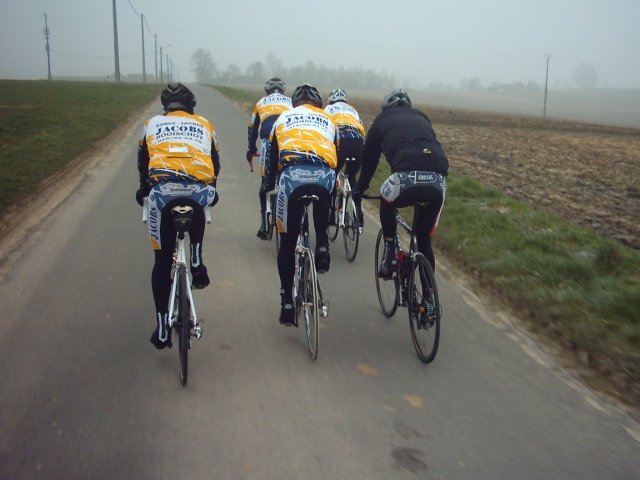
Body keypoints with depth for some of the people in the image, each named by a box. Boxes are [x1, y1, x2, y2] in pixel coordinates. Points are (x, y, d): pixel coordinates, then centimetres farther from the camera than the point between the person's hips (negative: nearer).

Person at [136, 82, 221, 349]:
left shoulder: (153, 124, 28)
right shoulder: (205, 125, 28)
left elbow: (143, 162, 36)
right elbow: (215, 164, 34)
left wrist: (144, 189, 53)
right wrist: (212, 190, 52)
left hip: (163, 191, 0)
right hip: (199, 190, 0)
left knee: (162, 261, 12)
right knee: (197, 216, 39)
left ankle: (162, 331, 15)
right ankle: (197, 266, 22)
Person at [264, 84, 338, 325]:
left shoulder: (284, 118, 30)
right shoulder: (328, 120, 32)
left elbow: (272, 156, 31)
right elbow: (338, 157, 33)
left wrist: (269, 185, 46)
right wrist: (334, 186, 47)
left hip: (292, 175, -1)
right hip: (324, 175, 1)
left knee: (287, 242, 12)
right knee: (321, 218, 36)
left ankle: (287, 302, 11)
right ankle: (322, 246, 10)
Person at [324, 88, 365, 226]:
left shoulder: (328, 109, 26)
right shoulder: (353, 110, 35)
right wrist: (359, 155, 38)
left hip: (341, 141, -3)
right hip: (358, 143, 3)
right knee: (352, 178, 26)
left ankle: (331, 216, 11)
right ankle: (358, 214, 17)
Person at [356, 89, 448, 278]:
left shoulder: (382, 120, 24)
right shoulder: (422, 118, 34)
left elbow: (369, 159, 28)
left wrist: (360, 190, 42)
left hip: (407, 178, -3)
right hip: (437, 181, 3)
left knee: (387, 202, 32)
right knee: (425, 240, 21)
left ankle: (390, 254, 23)